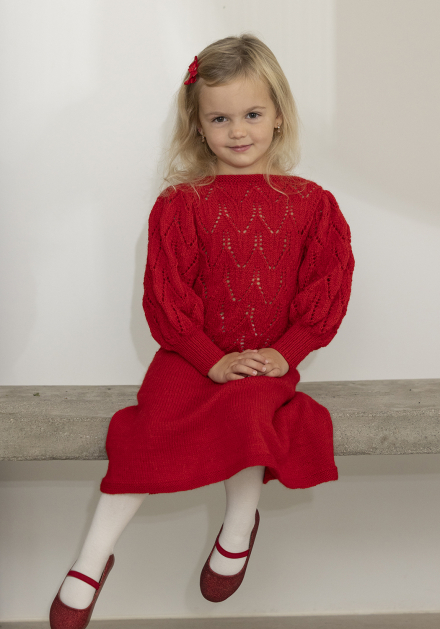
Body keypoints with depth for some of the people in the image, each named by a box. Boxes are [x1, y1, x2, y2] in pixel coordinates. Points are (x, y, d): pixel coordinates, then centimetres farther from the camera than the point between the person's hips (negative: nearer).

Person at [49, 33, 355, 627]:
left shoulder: (309, 204, 3)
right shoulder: (183, 203, -1)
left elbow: (328, 288, 4)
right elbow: (166, 294, -3)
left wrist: (285, 352, -9)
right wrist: (212, 359, -14)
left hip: (270, 361, 0)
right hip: (194, 355, 0)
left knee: (246, 414, -30)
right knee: (151, 431, -20)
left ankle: (239, 529, -2)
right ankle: (91, 564, -5)